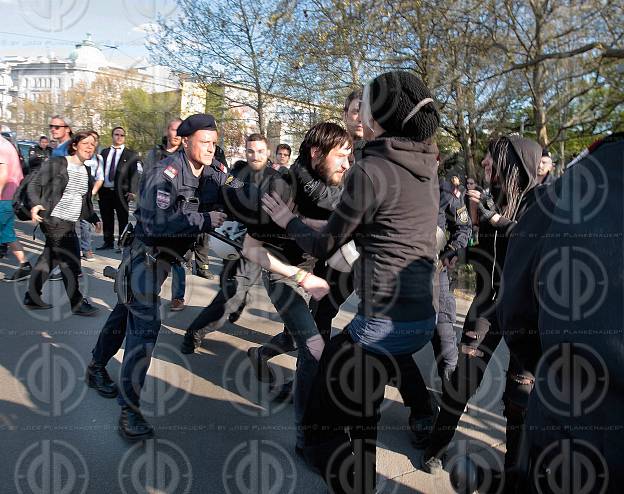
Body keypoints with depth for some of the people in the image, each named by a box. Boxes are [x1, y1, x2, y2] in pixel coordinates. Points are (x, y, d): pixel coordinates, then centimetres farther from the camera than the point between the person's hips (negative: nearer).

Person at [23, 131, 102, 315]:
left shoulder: (86, 172, 13)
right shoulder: (56, 163, -7)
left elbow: (86, 201, 22)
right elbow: (34, 185, -8)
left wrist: (94, 219, 13)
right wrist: (35, 204, -24)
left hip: (69, 224, 7)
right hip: (54, 219, -7)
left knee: (48, 260, 14)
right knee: (71, 263, -6)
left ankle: (32, 298, 25)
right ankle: (77, 303, 4)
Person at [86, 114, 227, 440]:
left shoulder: (213, 173, -1)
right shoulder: (164, 174, -24)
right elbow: (157, 223, -33)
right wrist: (206, 220, -37)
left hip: (165, 255, 8)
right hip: (145, 254, -8)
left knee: (127, 311, 22)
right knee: (145, 324, -14)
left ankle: (97, 368, 42)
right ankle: (129, 410, -7)